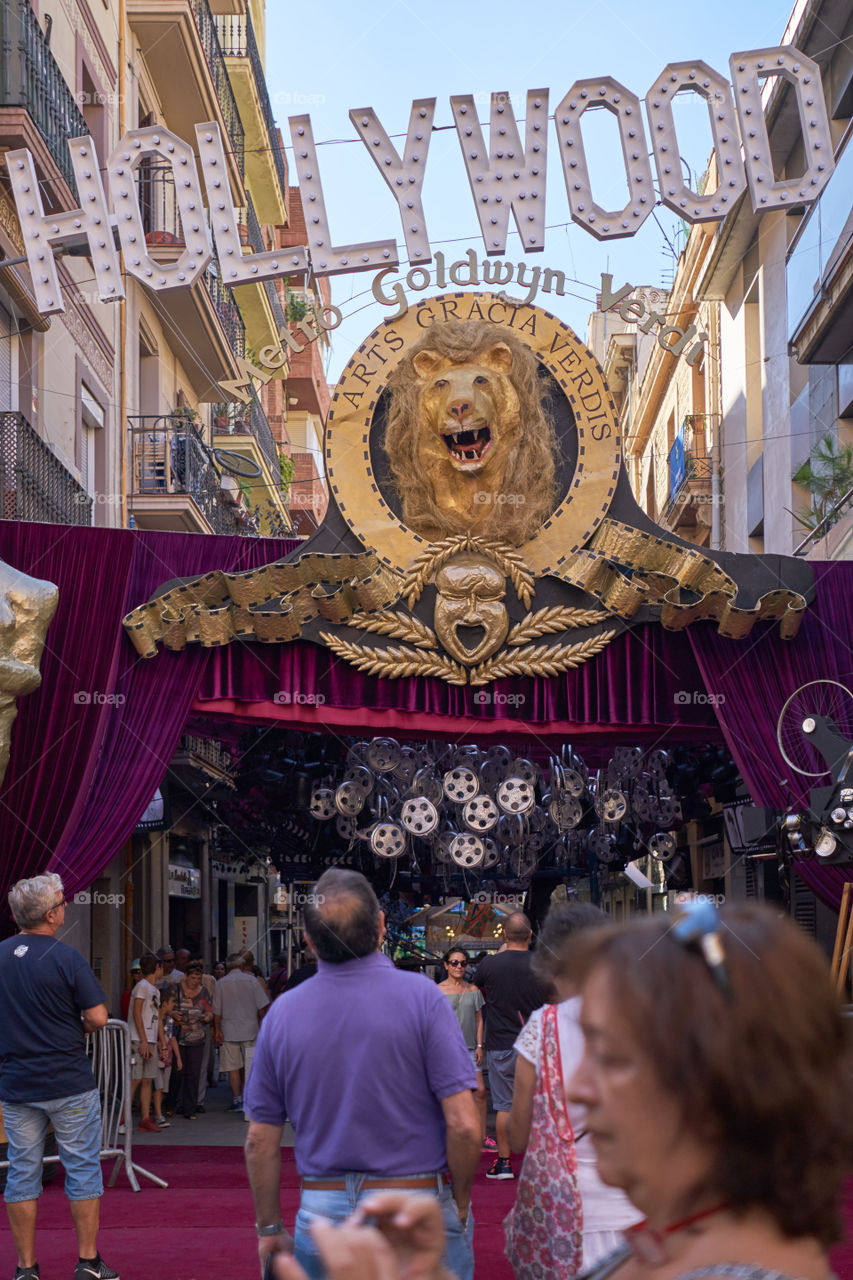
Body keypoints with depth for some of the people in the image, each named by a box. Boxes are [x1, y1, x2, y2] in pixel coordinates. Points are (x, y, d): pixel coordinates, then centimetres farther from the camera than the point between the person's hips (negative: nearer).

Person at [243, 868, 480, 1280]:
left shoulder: (282, 1013, 0)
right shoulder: (421, 998, -10)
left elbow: (260, 1141, 4)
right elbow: (463, 1125, -13)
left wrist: (270, 1229, 15)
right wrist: (460, 1207, 2)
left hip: (321, 1212, 3)